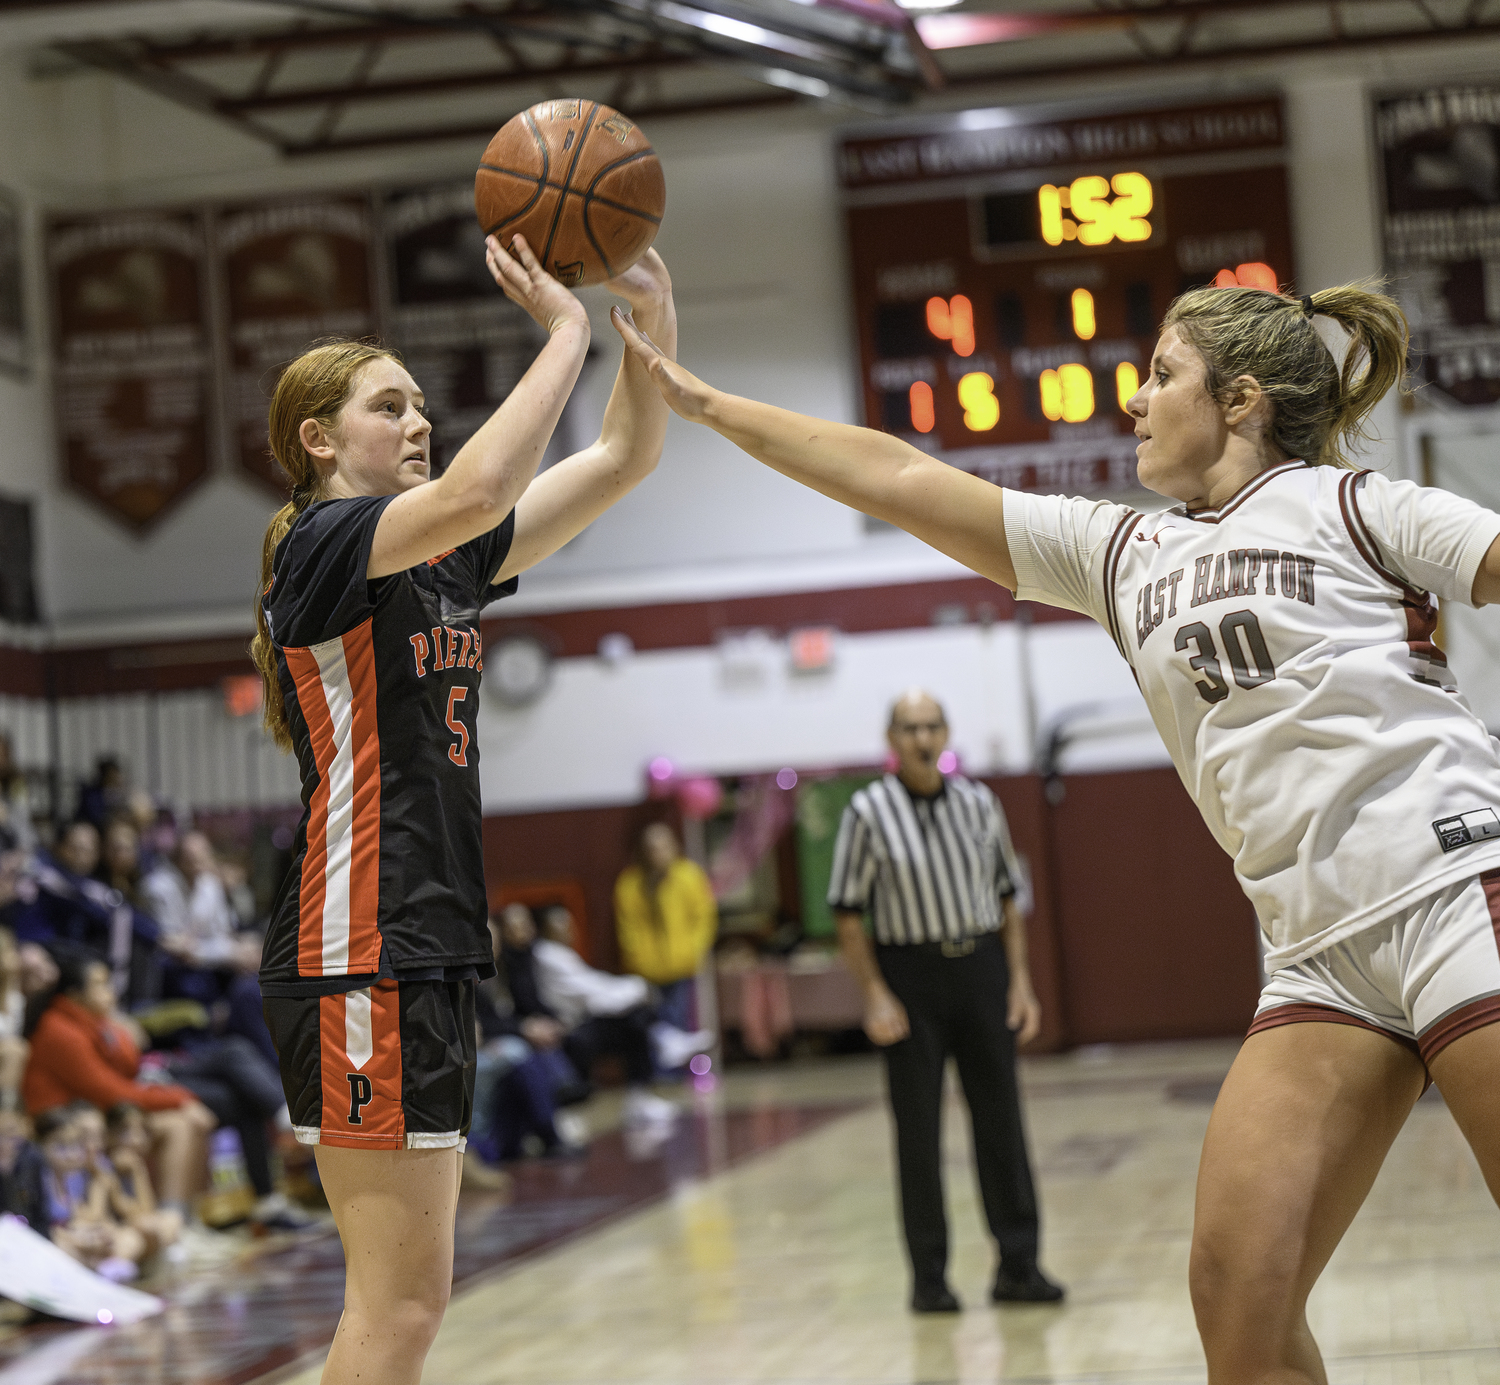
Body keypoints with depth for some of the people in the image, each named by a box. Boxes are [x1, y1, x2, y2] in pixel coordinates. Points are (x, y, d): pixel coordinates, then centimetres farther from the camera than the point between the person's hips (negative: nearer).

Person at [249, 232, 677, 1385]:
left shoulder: (449, 559, 17)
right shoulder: (322, 544, -7)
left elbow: (624, 459, 15)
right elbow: (477, 489, -28)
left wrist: (653, 314, 0)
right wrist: (567, 330, -20)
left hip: (423, 949, 10)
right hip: (360, 952, -9)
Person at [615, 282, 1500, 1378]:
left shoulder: (1349, 507, 4)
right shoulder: (1123, 554, 19)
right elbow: (901, 481, 21)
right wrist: (701, 401, 23)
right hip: (1323, 953, 6)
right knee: (1237, 1293, -4)